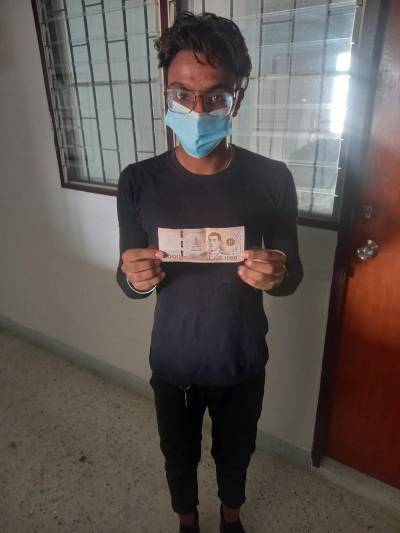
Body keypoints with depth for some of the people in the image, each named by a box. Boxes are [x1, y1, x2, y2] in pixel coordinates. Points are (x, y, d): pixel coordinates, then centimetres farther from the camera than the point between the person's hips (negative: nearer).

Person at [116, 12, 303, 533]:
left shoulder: (272, 179, -16)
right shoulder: (138, 181, -15)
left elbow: (294, 275, -6)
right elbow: (128, 281, -6)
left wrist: (277, 275, -29)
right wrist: (136, 279, -30)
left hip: (243, 362, 1)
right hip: (172, 363, 0)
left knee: (235, 452, 27)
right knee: (179, 454, 26)